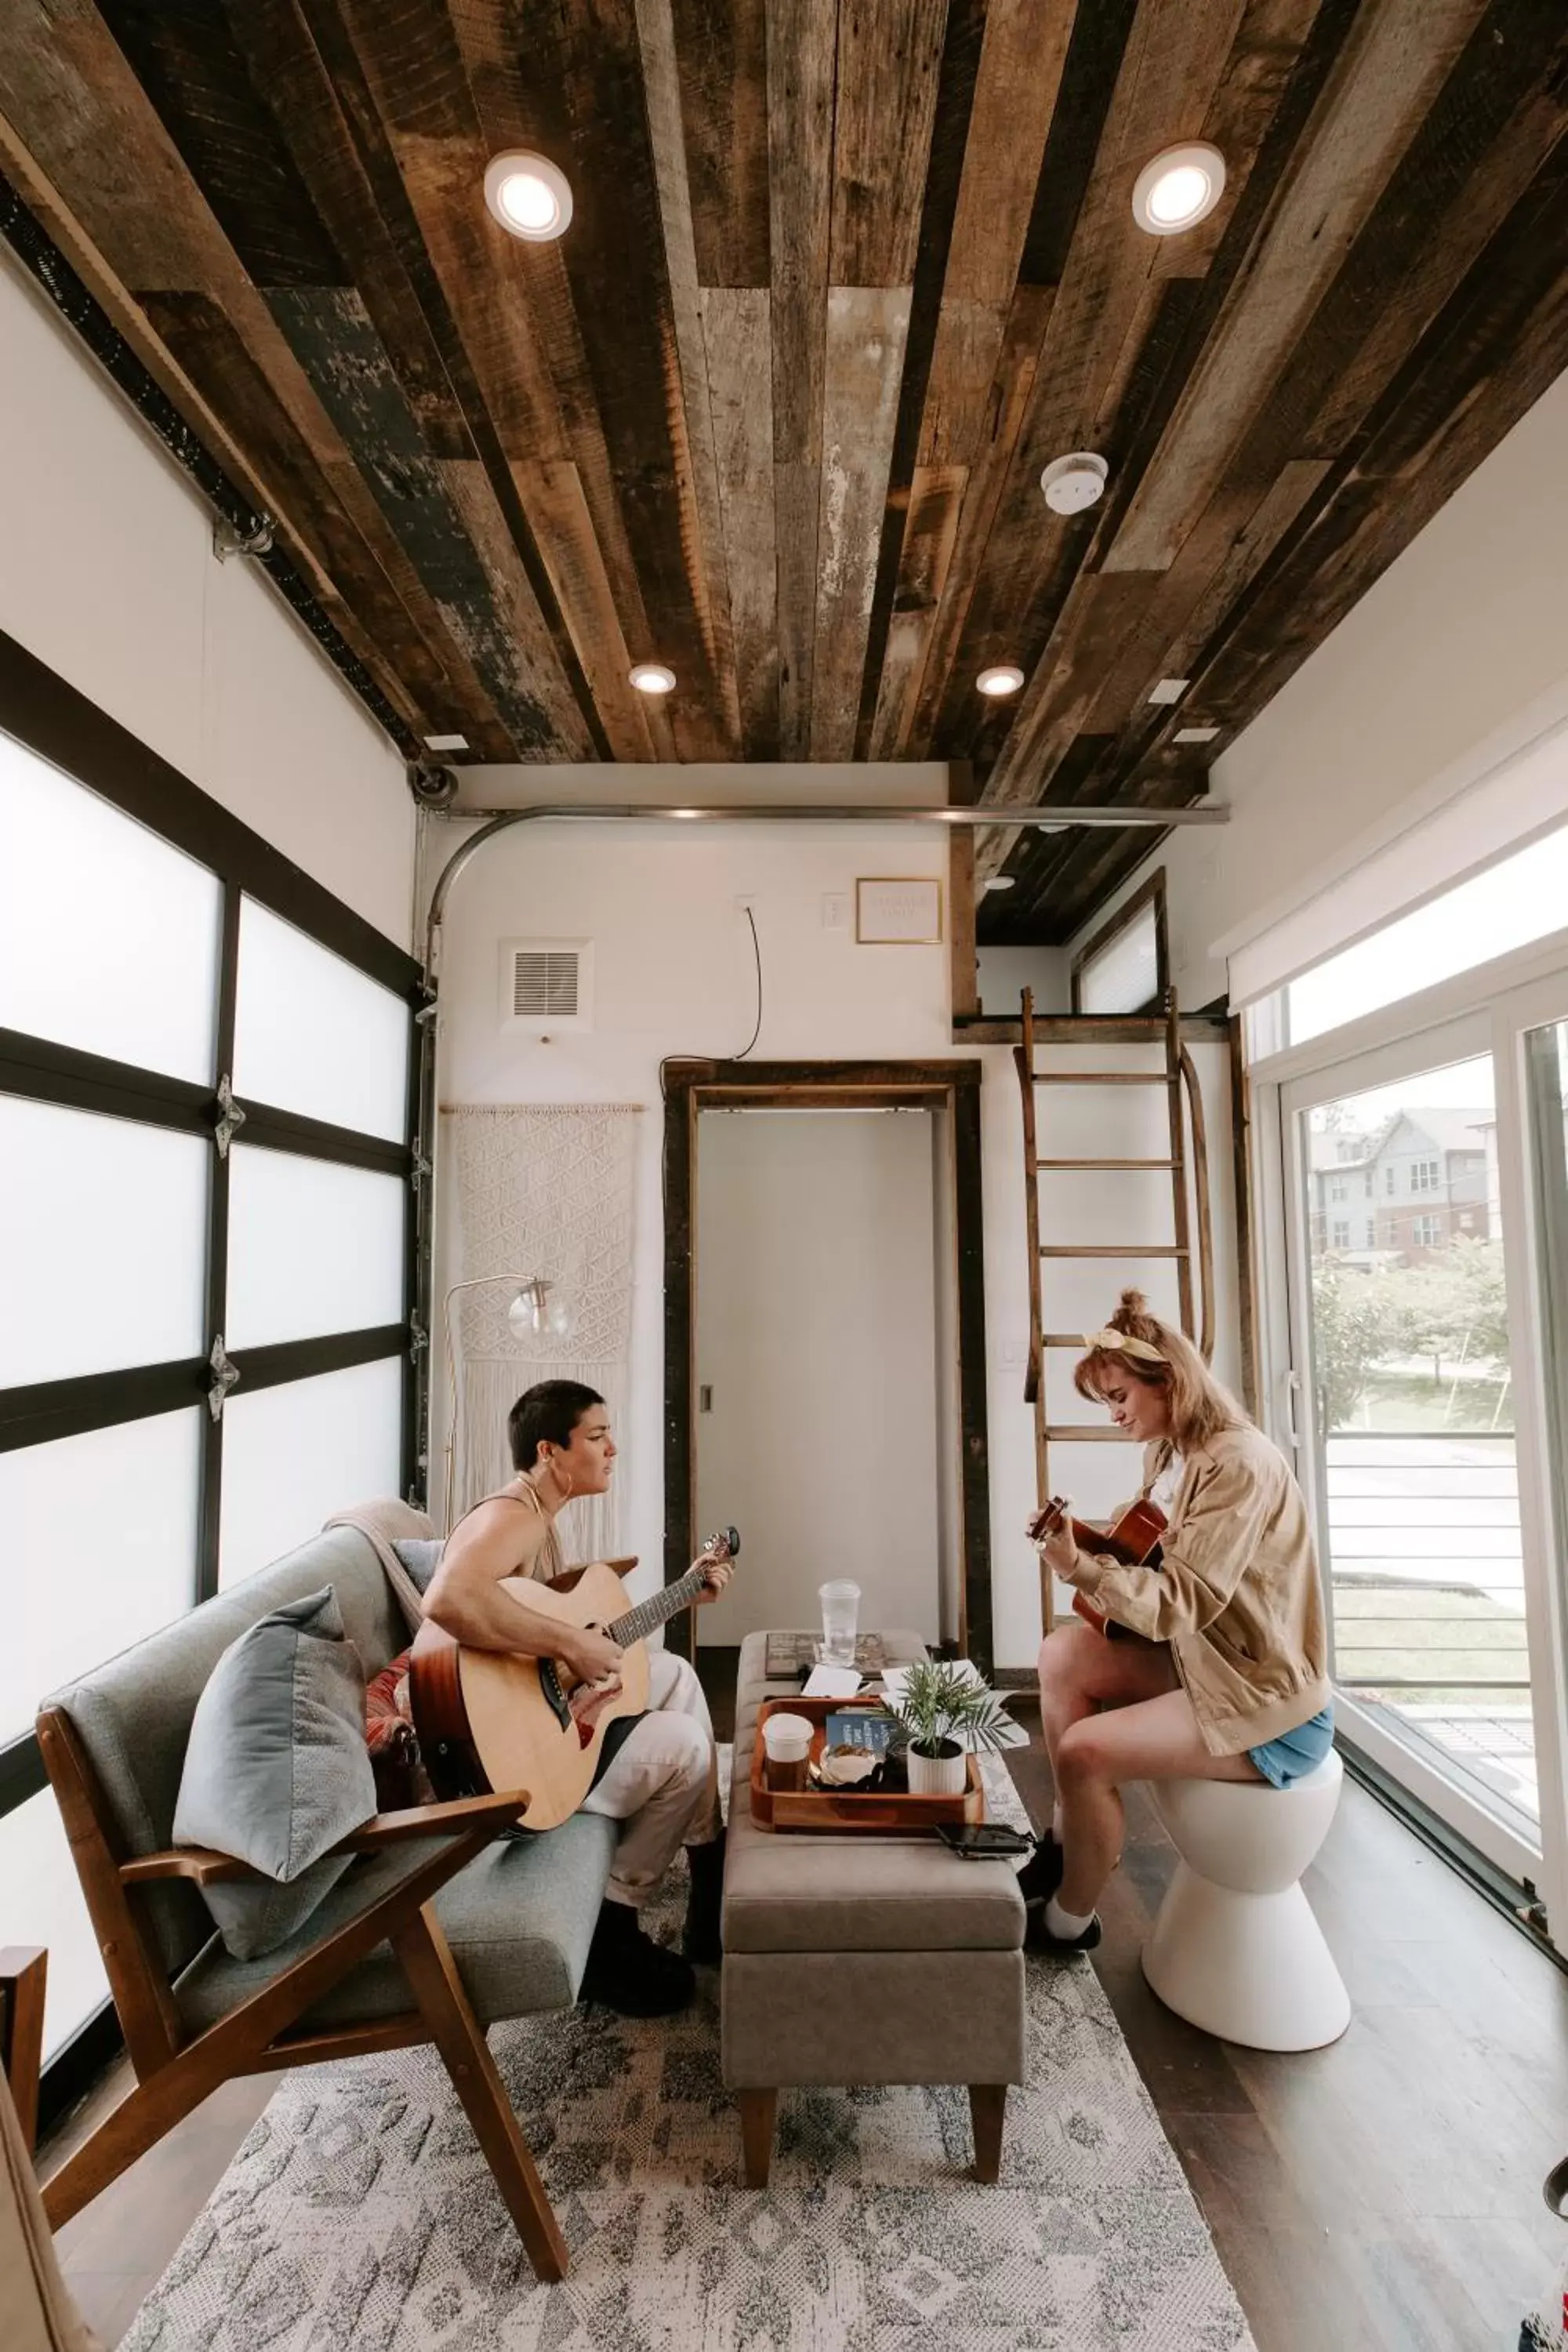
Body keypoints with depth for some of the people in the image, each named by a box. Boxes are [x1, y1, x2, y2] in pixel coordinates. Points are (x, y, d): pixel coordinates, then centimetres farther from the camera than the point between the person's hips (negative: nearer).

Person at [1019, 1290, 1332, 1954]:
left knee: (1085, 1751, -20)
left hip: (1268, 1706, -9)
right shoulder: (1169, 1455, 4)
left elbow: (1184, 1601, -26)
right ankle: (1069, 1840, 10)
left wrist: (1080, 1569, -32)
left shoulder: (1237, 1462, -23)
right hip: (1202, 1662, 9)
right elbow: (1155, 1566, 10)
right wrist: (1089, 1545, -6)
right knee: (1064, 1655, -8)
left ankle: (1070, 1920, 7)